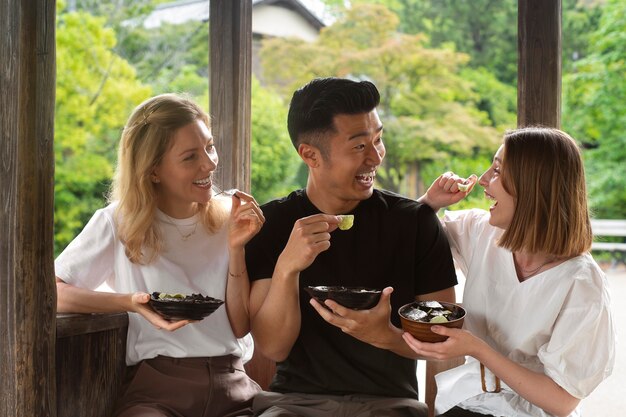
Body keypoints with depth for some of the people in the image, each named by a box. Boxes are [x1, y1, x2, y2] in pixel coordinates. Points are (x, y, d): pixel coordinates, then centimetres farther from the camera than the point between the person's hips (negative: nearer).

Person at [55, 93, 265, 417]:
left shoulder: (230, 219, 5)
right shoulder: (119, 222, -1)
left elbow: (240, 326, 3)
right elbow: (50, 290, -9)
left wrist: (236, 247, -9)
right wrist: (130, 302, -19)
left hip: (231, 388, 2)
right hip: (155, 388, -2)